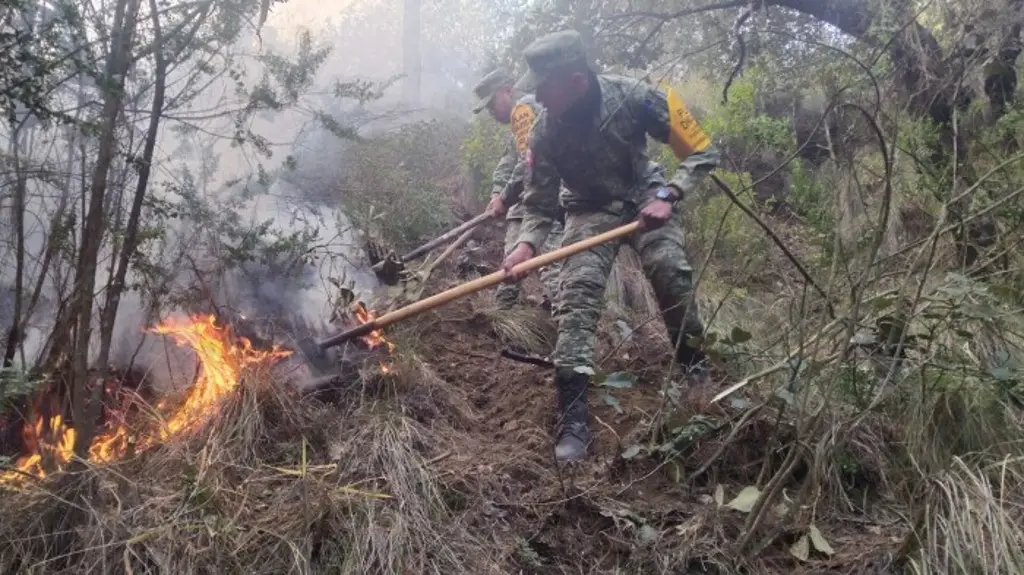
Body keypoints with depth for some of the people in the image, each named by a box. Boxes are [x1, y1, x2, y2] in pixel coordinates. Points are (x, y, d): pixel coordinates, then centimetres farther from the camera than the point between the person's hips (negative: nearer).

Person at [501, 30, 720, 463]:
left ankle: (696, 365, 5)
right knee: (577, 295, -20)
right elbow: (539, 203, -9)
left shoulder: (632, 96, -23)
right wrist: (526, 244, -29)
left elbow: (702, 152, -14)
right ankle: (572, 418, -21)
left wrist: (667, 194, -28)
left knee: (670, 270, -24)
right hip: (591, 209, 1)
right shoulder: (544, 131, -17)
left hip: (646, 198, 0)